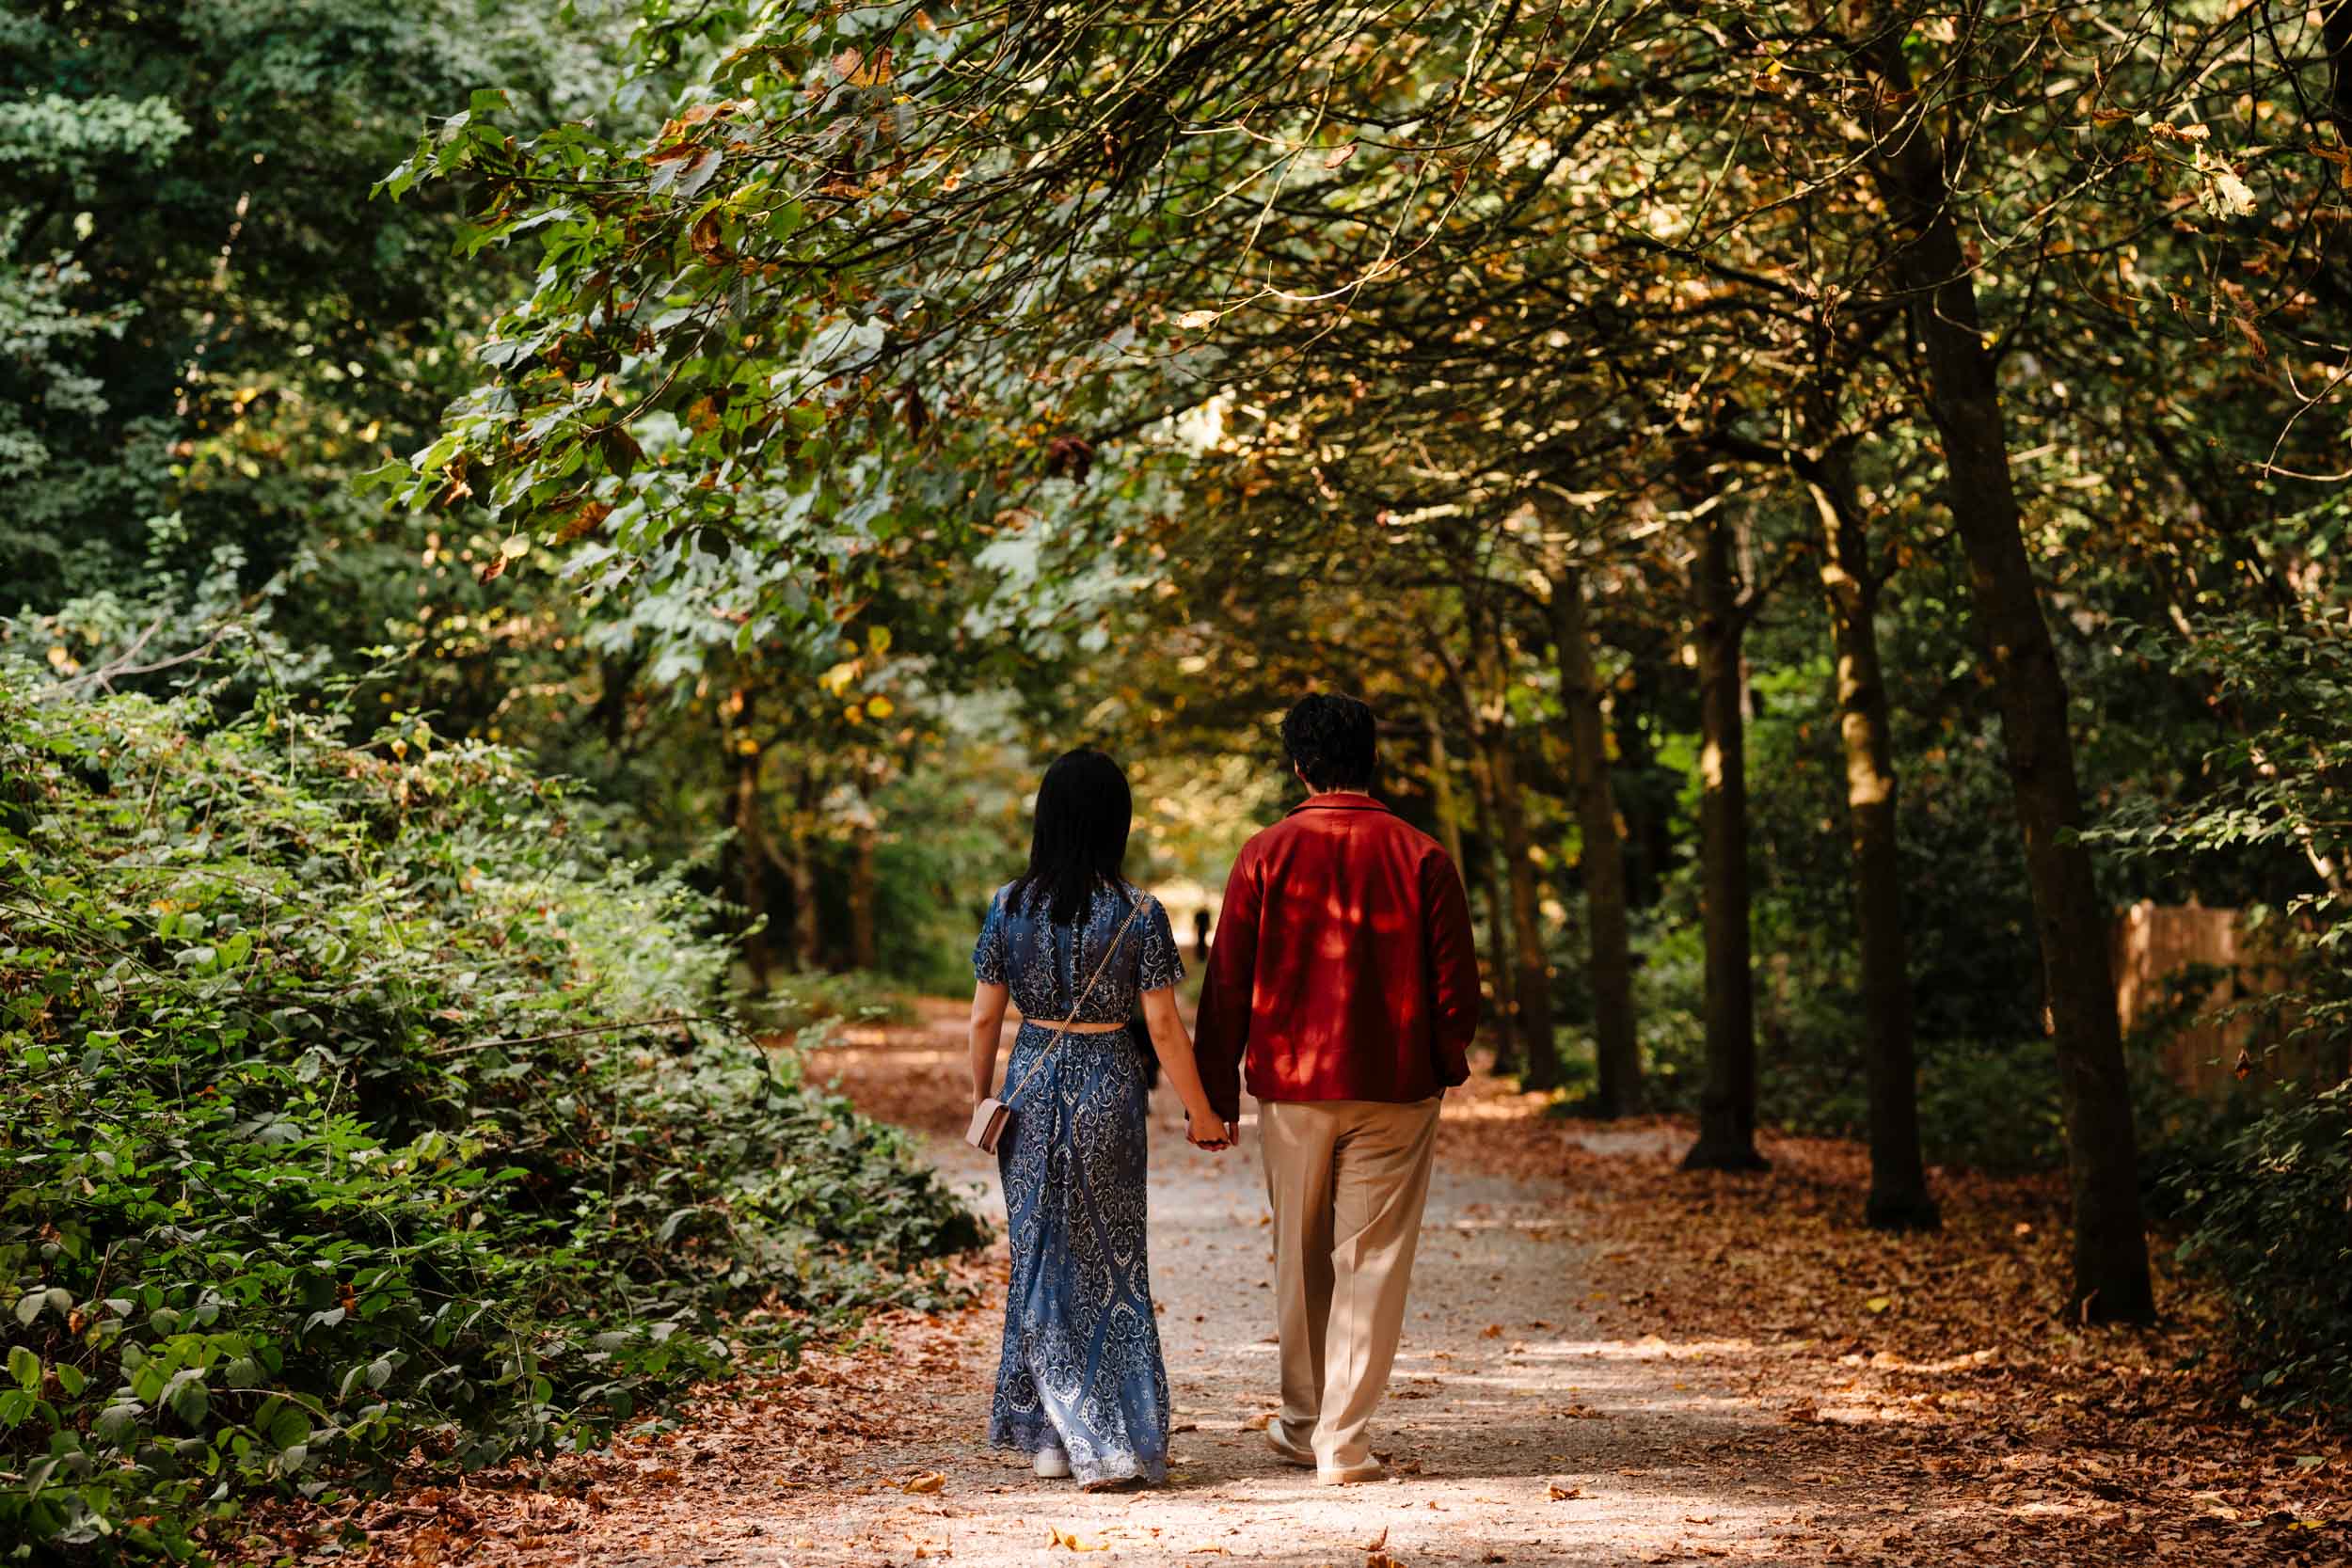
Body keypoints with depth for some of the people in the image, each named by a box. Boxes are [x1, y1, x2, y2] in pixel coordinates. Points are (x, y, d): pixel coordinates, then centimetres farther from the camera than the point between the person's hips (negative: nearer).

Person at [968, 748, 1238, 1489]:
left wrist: (980, 1097, 14)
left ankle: (1050, 1435, 15)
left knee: (1040, 1252, 12)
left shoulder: (1010, 905, -3)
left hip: (1031, 1086, 2)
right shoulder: (1138, 912, -9)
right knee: (1112, 1258, 9)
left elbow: (984, 1018, 0)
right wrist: (1200, 1112, 3)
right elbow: (1163, 1024, -7)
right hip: (1110, 1088, -1)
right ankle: (1116, 1439, 4)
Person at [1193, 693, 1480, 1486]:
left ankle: (1303, 1424, 27)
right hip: (1395, 1090, -1)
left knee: (1301, 1257, 15)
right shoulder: (1421, 857, -4)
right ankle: (1342, 1441, -1)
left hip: (1292, 1083, 1)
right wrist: (1443, 1062, 16)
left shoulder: (1267, 855, -3)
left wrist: (1216, 1093, 6)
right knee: (1372, 1259, 2)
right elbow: (1458, 984, -2)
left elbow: (1227, 983, -2)